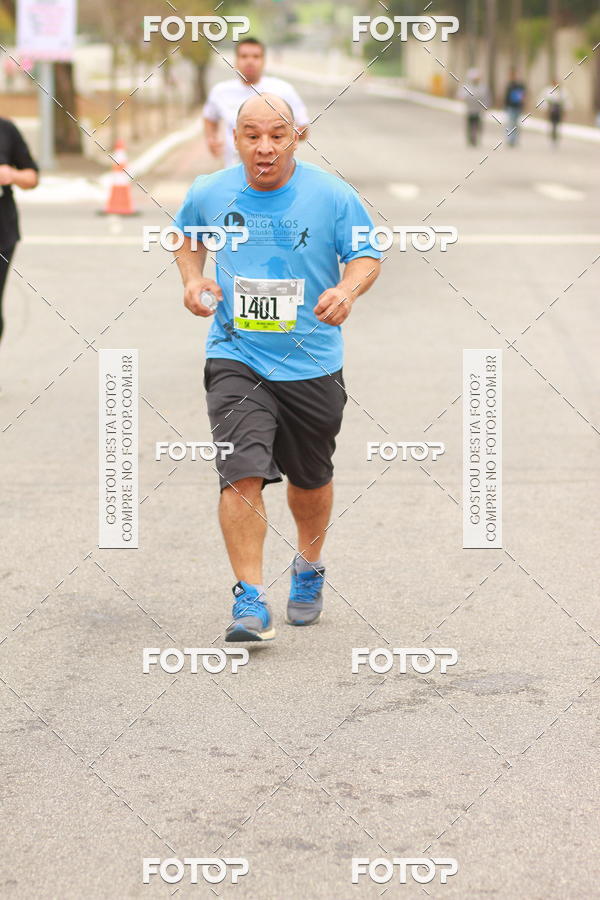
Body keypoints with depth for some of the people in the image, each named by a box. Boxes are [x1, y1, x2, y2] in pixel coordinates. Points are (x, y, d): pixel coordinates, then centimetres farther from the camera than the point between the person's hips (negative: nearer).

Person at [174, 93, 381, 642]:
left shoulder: (331, 195, -8)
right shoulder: (209, 194, -2)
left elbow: (367, 256, 2)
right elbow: (187, 234, 19)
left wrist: (347, 290, -20)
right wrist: (193, 278, 0)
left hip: (312, 364, 1)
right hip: (235, 359, 0)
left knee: (310, 481, 16)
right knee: (243, 473, -18)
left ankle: (309, 569, 44)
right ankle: (250, 600, -15)